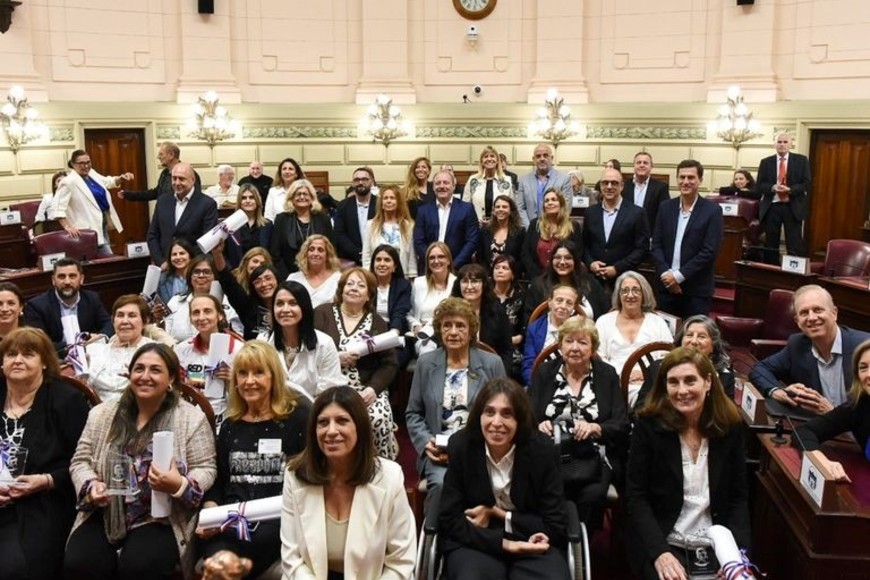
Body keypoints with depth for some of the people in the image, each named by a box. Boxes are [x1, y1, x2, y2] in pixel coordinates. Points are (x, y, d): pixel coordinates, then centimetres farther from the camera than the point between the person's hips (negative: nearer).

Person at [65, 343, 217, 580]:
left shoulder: (192, 419, -2)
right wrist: (91, 486, -9)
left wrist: (180, 485, -24)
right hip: (105, 515, 3)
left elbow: (206, 470, -3)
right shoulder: (102, 414, 10)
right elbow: (81, 461, 13)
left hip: (160, 519, -3)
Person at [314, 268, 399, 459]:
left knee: (379, 418, -28)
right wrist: (335, 358, -13)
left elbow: (390, 364, 5)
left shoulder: (377, 323, 12)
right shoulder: (322, 314, 8)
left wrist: (373, 388, -12)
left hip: (367, 390, 1)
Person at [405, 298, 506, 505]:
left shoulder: (492, 363, 7)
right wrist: (426, 442, -3)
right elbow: (413, 413, 15)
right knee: (441, 485, -29)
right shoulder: (425, 363, 11)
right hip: (438, 452, 1)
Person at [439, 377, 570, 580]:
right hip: (475, 544, -1)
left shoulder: (542, 450, -9)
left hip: (533, 545, 2)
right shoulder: (461, 446, -9)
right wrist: (504, 543, -18)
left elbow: (555, 527, -6)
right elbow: (450, 520, -7)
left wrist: (497, 515, -10)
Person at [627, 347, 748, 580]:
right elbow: (636, 497, -8)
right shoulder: (649, 425, -9)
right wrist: (659, 552, -20)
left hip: (716, 544, 3)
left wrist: (738, 550, -10)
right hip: (661, 542, -3)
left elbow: (739, 497, 3)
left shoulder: (730, 425, -2)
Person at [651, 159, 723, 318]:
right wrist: (665, 273, -11)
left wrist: (679, 276, -15)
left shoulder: (712, 210, -5)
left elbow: (710, 251, -11)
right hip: (666, 285, 3)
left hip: (697, 290, -3)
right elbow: (656, 244, 5)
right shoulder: (666, 207, 7)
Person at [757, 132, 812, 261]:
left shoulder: (801, 160, 5)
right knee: (770, 245, 7)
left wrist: (790, 189, -17)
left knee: (795, 246, -6)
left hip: (793, 207, -2)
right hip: (771, 207, 2)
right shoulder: (766, 162, 9)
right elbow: (760, 185, 4)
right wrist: (773, 187, -17)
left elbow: (807, 184, -2)